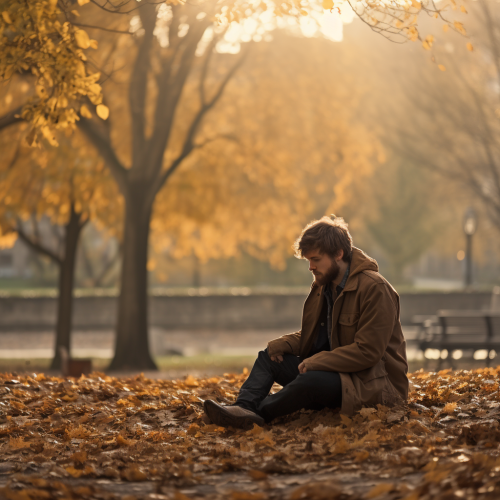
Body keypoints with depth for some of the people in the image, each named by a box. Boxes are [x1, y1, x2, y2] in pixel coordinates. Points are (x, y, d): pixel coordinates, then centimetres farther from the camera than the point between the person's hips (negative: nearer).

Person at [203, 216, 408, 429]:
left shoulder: (375, 289, -16)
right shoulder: (324, 285, 11)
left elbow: (367, 352, -21)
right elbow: (312, 336, 21)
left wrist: (316, 361, -21)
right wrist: (285, 343, -2)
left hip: (372, 383, -9)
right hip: (335, 369, 9)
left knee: (311, 380, -35)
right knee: (268, 358, 2)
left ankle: (257, 414, -25)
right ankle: (243, 407, -24)